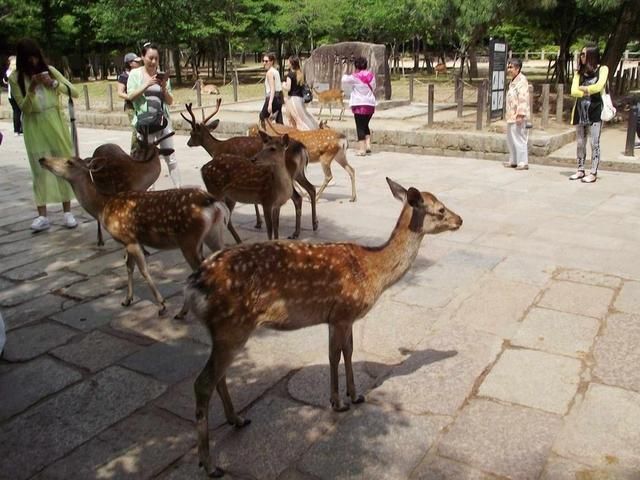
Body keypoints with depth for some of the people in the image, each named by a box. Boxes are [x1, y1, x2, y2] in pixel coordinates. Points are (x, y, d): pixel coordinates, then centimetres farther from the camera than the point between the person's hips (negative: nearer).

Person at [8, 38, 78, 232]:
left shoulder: (49, 70, 1)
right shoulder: (15, 78, -2)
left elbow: (74, 92, -1)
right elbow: (24, 108, -7)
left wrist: (54, 83, -15)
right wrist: (31, 88, -20)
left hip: (55, 123, 1)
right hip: (34, 128, -1)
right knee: (40, 170, -1)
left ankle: (67, 212, 10)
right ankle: (42, 215, 2)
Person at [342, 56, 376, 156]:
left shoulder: (355, 77, -8)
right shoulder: (371, 76, 6)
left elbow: (344, 82, 3)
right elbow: (373, 89, 12)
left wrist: (345, 74, 20)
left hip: (359, 104, -5)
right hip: (370, 104, 5)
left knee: (360, 127, 0)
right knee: (365, 125, 19)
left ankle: (362, 149, -4)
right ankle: (368, 145, 8)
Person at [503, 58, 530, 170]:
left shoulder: (522, 80, -13)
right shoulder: (513, 80, 17)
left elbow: (523, 99, -20)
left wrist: (520, 114, -25)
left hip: (517, 116, -10)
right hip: (511, 115, 10)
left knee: (519, 138, -7)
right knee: (511, 138, 15)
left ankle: (523, 162, -3)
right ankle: (513, 161, 25)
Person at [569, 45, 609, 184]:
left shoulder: (602, 69, 2)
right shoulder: (579, 72, 12)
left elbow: (598, 87, -13)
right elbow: (573, 92, 0)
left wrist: (582, 88, -1)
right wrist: (589, 91, -10)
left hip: (595, 111, -4)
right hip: (580, 110, 4)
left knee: (594, 143, -5)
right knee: (580, 143, 8)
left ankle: (593, 173, -2)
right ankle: (580, 170, 17)